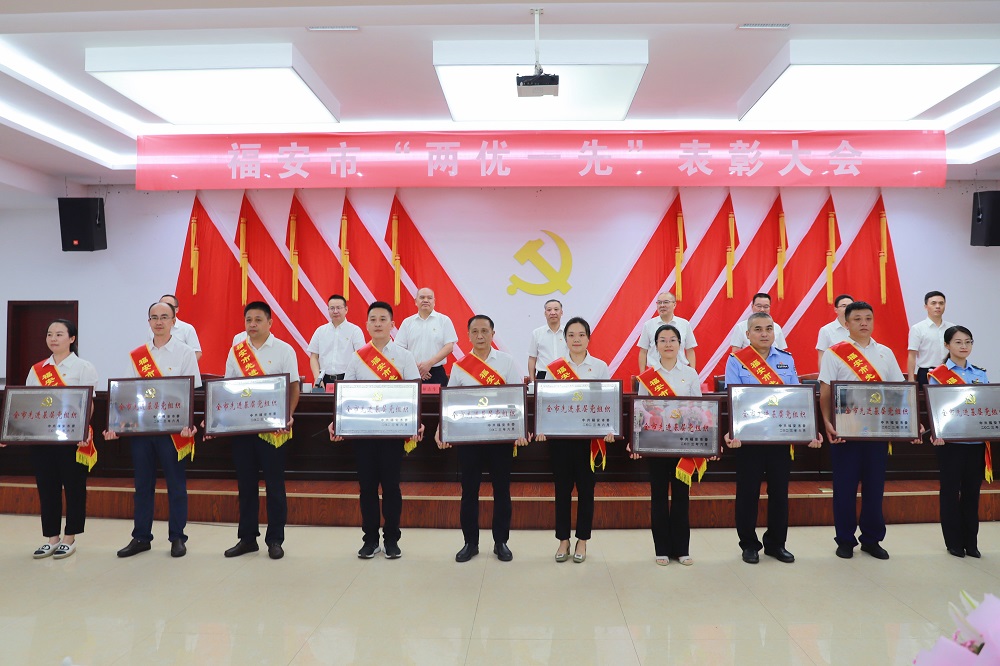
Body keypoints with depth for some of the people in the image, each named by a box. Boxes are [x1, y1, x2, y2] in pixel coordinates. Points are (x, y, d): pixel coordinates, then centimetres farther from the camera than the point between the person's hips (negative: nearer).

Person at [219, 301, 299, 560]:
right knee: (246, 483, 10)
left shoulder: (284, 350, -2)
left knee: (274, 483, 3)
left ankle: (275, 540, 14)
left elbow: (293, 387, -3)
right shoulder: (235, 351, 8)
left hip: (274, 427, -3)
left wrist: (289, 415, -19)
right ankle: (247, 538, 22)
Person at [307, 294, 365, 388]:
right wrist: (317, 378, -2)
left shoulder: (355, 331, 2)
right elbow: (314, 357, 11)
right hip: (325, 379, 2)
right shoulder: (320, 331, 12)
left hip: (347, 380, -2)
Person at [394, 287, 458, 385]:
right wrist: (414, 367, -9)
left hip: (436, 373, -1)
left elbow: (449, 346, -1)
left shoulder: (444, 320, 5)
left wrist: (429, 363, -11)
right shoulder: (407, 322, 10)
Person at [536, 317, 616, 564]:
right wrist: (542, 427, -15)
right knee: (562, 487, 7)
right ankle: (563, 540, 20)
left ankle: (582, 540, 21)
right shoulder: (554, 367, 3)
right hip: (560, 435, 0)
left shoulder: (600, 367, 3)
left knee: (586, 487, 7)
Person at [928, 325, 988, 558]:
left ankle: (971, 542, 19)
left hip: (976, 441, 4)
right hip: (951, 441, -4)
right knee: (950, 490, 4)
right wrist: (937, 434, -21)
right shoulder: (937, 375, -3)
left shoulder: (980, 374, 11)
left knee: (972, 491, 9)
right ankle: (953, 542, 14)